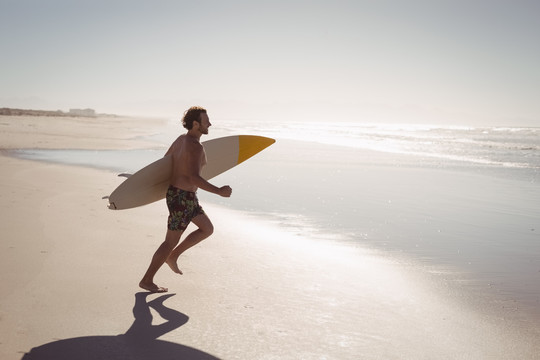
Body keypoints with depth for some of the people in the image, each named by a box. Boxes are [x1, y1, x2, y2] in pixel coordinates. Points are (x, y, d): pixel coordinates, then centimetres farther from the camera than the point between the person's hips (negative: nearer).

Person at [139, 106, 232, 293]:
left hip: (176, 193, 10)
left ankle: (173, 256, 23)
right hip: (182, 199, -10)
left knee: (207, 229, 18)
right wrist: (219, 191, -29)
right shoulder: (195, 146, -22)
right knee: (170, 242, 3)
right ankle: (147, 281, 16)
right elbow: (194, 178, -32)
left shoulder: (181, 139, 8)